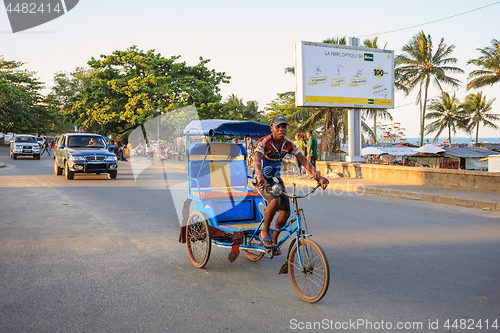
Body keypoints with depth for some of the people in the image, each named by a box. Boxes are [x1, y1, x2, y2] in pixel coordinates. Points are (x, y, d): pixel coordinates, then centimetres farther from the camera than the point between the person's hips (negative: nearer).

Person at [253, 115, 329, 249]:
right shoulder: (263, 142, -22)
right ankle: (265, 231, -12)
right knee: (275, 200, -34)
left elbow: (304, 160, -8)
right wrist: (260, 176, -59)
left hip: (276, 179, 6)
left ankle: (274, 239, 22)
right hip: (262, 180, -6)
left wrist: (318, 176, -21)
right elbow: (257, 160, -39)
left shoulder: (289, 144, -5)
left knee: (286, 213, -3)